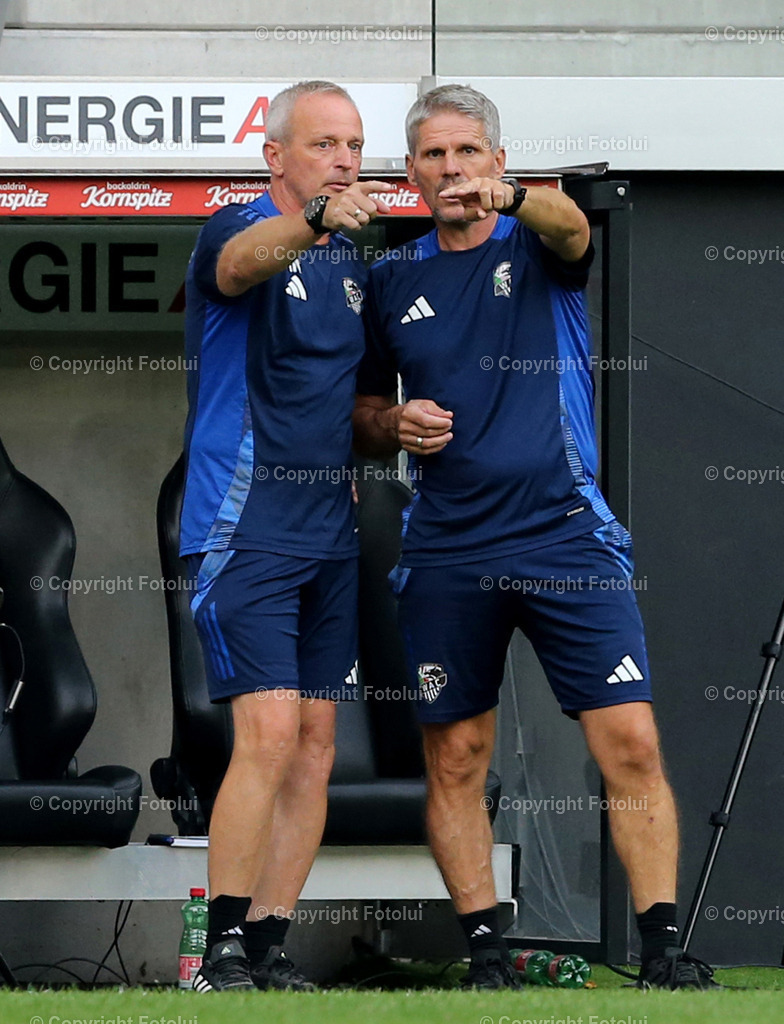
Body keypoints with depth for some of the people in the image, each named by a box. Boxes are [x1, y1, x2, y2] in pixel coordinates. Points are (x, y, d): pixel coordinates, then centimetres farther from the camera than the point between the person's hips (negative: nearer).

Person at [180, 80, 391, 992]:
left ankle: (269, 947, 10)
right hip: (246, 529, -7)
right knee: (269, 734, -16)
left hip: (330, 533, 7)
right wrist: (316, 220, -55)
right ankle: (223, 950, -10)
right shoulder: (236, 233, -7)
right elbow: (242, 262, -34)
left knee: (315, 747, 5)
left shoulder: (355, 262, 15)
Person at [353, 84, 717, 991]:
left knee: (630, 743, -9)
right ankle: (485, 951, 12)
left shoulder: (540, 246, 2)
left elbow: (571, 227, -24)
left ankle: (662, 949, -4)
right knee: (454, 761, 4)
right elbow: (363, 416, 20)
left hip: (565, 535, -3)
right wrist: (394, 426, -4)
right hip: (445, 556, 3)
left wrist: (512, 197, -46)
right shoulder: (393, 281, 10)